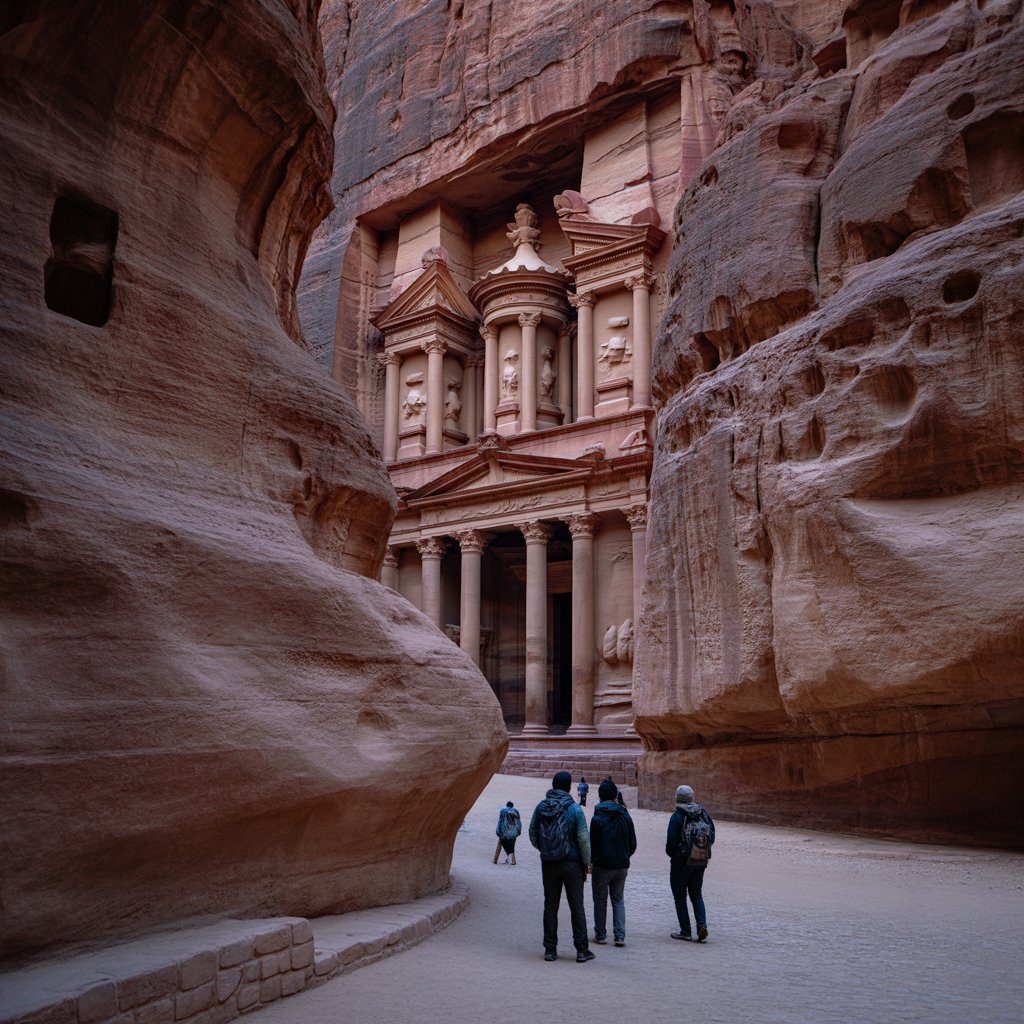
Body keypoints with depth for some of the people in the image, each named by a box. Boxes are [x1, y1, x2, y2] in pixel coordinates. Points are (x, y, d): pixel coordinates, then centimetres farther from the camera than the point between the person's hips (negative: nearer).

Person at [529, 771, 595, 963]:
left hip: (548, 864, 3)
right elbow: (584, 839, -12)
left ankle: (550, 949, 14)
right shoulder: (575, 809, -12)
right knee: (577, 907, 5)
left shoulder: (541, 807, -2)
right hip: (572, 864, -3)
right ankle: (582, 950, 7)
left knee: (550, 906, 11)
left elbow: (532, 835, 4)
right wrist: (587, 863, 0)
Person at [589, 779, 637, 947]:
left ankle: (600, 934, 17)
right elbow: (633, 843, 5)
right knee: (618, 899, 14)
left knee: (600, 900, 11)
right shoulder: (625, 815, 0)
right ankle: (620, 936, 5)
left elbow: (593, 844, -12)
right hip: (622, 865, 4)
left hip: (603, 865, -4)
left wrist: (591, 862, 2)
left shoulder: (597, 818, -14)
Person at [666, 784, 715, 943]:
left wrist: (672, 854, 5)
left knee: (680, 896, 9)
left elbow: (671, 842, -15)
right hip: (701, 862, 5)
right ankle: (702, 925, 1)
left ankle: (685, 931, 9)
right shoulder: (703, 814, 1)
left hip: (682, 862, -5)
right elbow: (712, 837, 4)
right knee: (696, 894, 18)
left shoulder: (677, 816, -14)